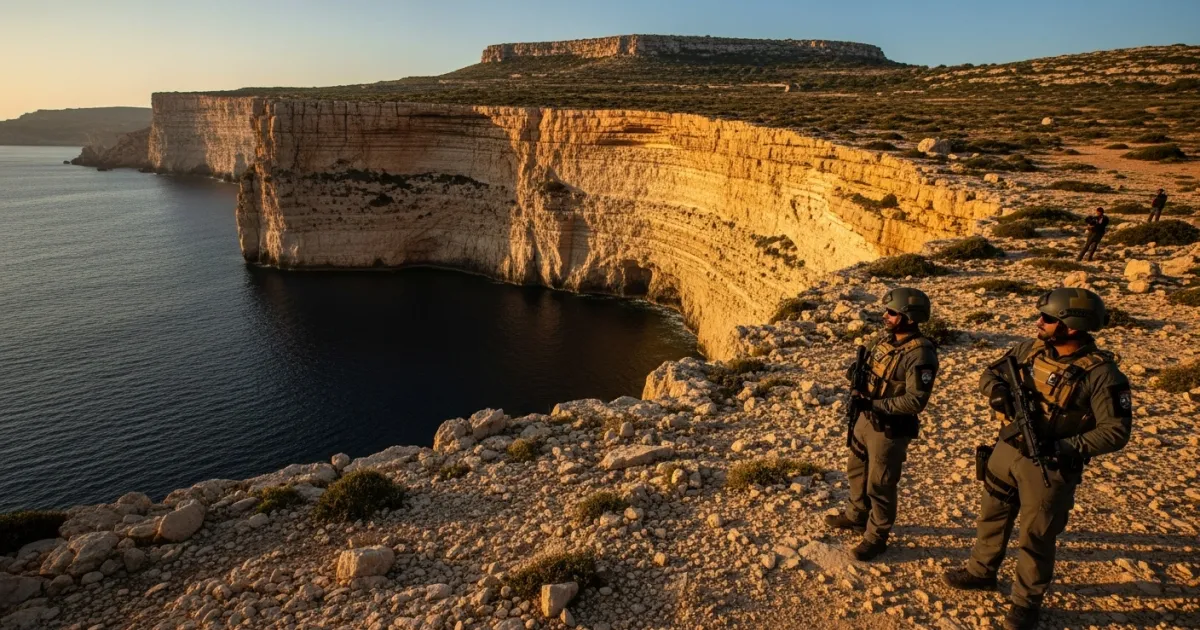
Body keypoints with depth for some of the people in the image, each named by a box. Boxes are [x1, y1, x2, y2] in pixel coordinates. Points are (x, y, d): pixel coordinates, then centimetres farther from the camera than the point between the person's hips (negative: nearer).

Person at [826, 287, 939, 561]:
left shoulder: (920, 354, -24)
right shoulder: (888, 340, 3)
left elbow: (916, 401, -28)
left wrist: (875, 404, -28)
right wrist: (859, 376, -4)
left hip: (889, 429, -8)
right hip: (865, 418, 8)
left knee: (880, 485, 6)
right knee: (857, 471, 24)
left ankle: (876, 536, 25)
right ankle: (856, 515, 45)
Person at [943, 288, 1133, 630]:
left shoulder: (1101, 374, -20)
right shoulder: (1030, 349, -4)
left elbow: (1116, 431, -18)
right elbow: (991, 372, 7)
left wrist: (1066, 447, -26)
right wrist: (998, 390, -16)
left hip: (1049, 466, -5)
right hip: (1006, 450, 6)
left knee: (1036, 537, 11)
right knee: (991, 515, 21)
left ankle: (1026, 602, 31)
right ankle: (981, 572, 44)